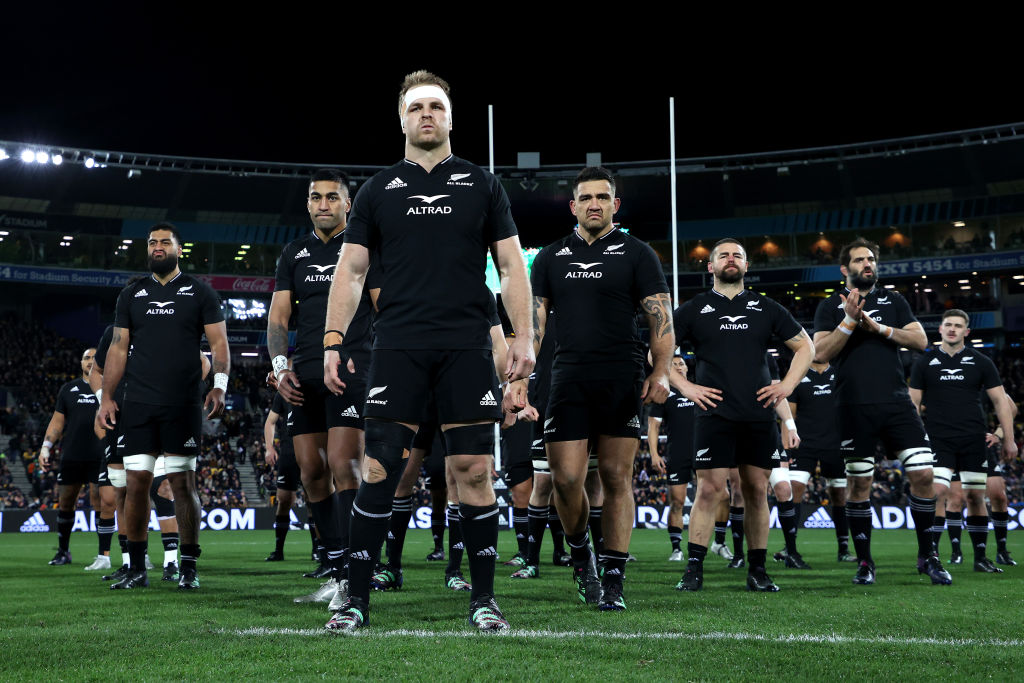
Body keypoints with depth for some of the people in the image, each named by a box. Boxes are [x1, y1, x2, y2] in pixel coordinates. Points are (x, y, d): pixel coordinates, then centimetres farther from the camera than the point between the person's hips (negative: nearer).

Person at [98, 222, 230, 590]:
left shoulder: (200, 293, 6)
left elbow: (219, 343, 2)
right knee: (137, 481, 1)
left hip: (182, 405, -3)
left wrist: (219, 385, -13)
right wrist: (107, 397, 7)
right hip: (138, 405, 3)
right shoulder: (131, 295, 14)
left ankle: (189, 568, 3)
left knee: (183, 483, -4)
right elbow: (118, 348, 14)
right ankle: (136, 569, 8)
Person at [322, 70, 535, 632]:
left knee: (474, 469, -2)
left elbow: (511, 265, 10)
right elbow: (350, 270, 11)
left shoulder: (482, 185, 12)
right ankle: (356, 597, 4)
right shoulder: (378, 190, 13)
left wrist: (524, 336, -1)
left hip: (467, 347, 0)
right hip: (398, 347, 0)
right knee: (378, 469, -5)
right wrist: (333, 342, 1)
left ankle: (483, 598, 9)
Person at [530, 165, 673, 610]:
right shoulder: (551, 258, 14)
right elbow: (534, 320, 11)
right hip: (569, 379, 2)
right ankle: (579, 552, 21)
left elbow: (661, 317, 1)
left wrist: (661, 373, -12)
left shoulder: (637, 254, 6)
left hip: (622, 381, -1)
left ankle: (613, 581, 5)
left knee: (617, 478, -1)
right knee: (566, 478, -6)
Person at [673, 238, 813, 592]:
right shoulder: (694, 309, 7)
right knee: (709, 489, -8)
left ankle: (758, 572, 11)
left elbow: (805, 346, 19)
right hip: (715, 414, -2)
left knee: (757, 490, 4)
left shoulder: (765, 308, 13)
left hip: (759, 415, 3)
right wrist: (685, 387, -3)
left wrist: (787, 385, 7)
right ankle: (693, 570, -4)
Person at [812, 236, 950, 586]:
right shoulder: (831, 307, 7)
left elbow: (920, 340, 4)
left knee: (923, 476, -5)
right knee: (859, 483, 1)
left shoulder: (893, 301, 14)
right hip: (855, 408, -2)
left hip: (896, 402, 2)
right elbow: (821, 353, -5)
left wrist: (879, 327, -8)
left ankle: (927, 556, 8)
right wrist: (849, 321, -14)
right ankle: (864, 562, 12)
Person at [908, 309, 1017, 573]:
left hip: (973, 441, 2)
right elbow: (914, 403, 9)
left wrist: (1009, 439, 2)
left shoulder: (981, 363, 7)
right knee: (938, 492, -16)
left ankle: (980, 557, 14)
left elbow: (999, 401, 7)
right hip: (938, 440, -1)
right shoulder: (924, 362, 6)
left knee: (976, 496, 4)